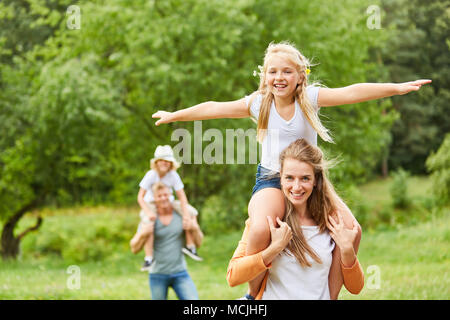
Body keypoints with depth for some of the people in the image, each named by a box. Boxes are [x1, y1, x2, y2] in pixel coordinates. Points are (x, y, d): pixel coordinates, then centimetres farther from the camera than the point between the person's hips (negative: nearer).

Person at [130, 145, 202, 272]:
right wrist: (148, 212, -37)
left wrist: (186, 214, -25)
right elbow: (140, 197, -21)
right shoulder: (151, 175, -19)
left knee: (191, 212, -13)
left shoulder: (173, 175, -12)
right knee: (147, 223, -34)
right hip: (151, 204, -4)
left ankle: (190, 246, -4)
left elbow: (182, 196, -11)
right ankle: (149, 258, -32)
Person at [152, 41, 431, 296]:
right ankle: (253, 294, -8)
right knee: (260, 231, -33)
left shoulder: (310, 98, -5)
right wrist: (174, 116, 17)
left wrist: (397, 88, -29)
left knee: (350, 229, -19)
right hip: (271, 180, -1)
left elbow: (352, 93, -18)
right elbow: (214, 109, 9)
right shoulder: (258, 103, -1)